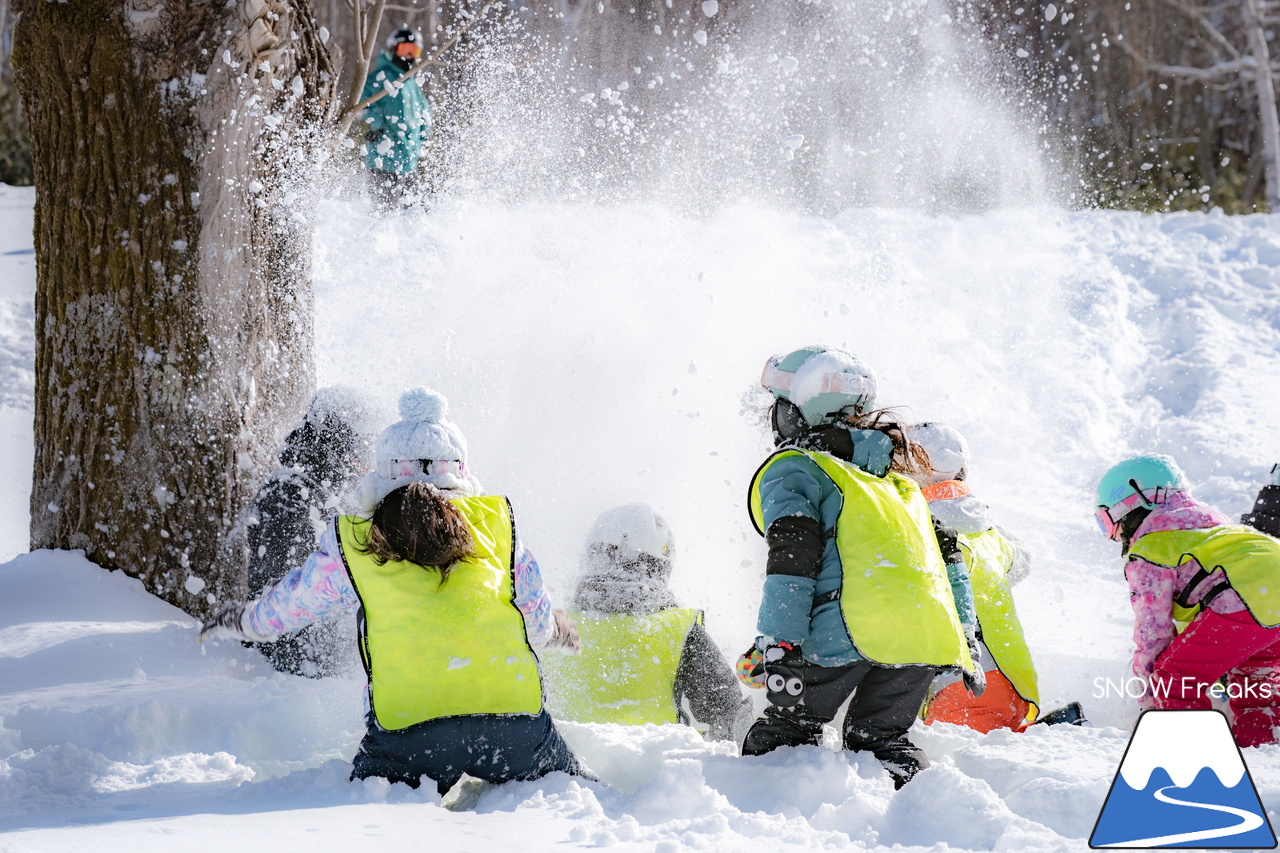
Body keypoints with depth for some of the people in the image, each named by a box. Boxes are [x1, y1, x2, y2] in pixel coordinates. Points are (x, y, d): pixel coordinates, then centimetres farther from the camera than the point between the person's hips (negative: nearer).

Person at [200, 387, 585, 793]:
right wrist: (559, 629, 50)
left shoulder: (351, 544, 12)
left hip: (407, 727, -1)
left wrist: (238, 620, 52)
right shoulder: (495, 521, 14)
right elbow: (539, 625, 25)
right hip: (514, 720, 1)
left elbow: (284, 607, 29)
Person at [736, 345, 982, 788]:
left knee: (783, 734, 3)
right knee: (881, 737, 17)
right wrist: (965, 640, 27)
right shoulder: (895, 474, 32)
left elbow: (792, 559, -7)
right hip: (931, 633, 6)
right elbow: (948, 556, 27)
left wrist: (777, 647, -10)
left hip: (851, 631, -6)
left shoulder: (792, 470, 9)